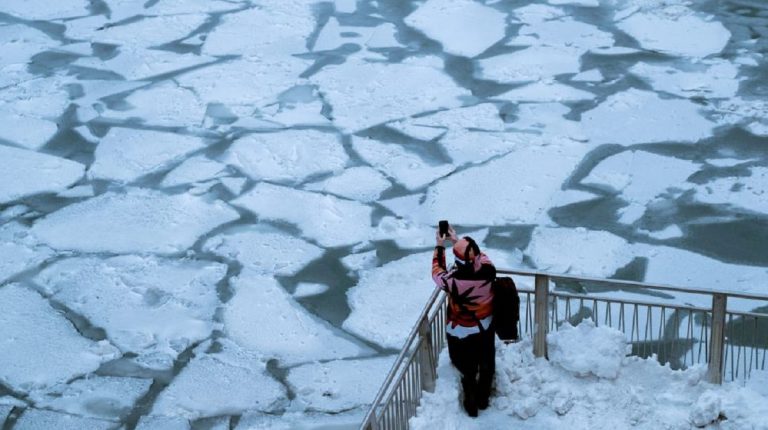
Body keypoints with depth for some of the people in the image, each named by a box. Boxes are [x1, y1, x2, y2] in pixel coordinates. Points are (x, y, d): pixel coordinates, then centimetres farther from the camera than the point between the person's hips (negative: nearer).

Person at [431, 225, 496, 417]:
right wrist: (458, 241, 7)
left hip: (461, 333, -3)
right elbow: (480, 256, -1)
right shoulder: (488, 271, -27)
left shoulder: (452, 280, -35)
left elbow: (437, 271, -10)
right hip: (485, 328, 3)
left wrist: (440, 246, 0)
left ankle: (471, 405, 41)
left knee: (468, 371, 21)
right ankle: (483, 399, 48)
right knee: (487, 366, 27)